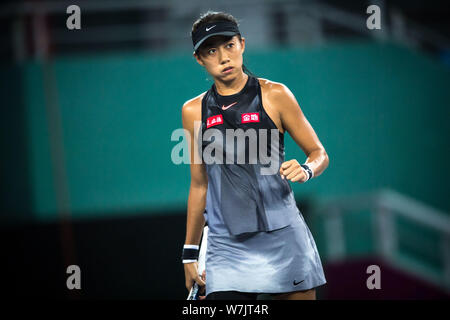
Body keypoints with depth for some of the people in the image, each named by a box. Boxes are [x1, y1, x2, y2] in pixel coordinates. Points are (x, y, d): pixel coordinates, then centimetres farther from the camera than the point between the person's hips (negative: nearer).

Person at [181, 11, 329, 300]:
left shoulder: (274, 96, 2)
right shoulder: (193, 111, 10)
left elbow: (319, 153, 7)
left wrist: (305, 171, -16)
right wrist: (190, 252, 17)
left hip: (283, 239, -1)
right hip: (226, 249, 2)